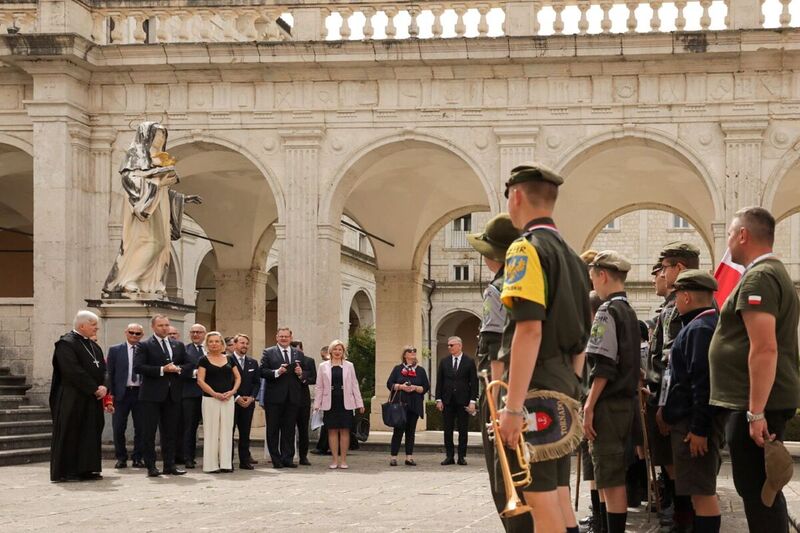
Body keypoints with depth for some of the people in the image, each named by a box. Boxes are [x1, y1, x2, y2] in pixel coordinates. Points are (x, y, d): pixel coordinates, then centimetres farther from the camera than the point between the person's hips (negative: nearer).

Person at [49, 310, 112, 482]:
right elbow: (73, 371, -19)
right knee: (70, 434, -4)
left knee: (90, 434, 8)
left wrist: (104, 388, -7)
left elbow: (102, 370, 13)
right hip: (72, 399, -8)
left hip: (93, 399, 8)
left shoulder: (94, 346, 16)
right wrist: (95, 389, -17)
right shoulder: (66, 343, -11)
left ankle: (85, 469, 14)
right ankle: (65, 472, 1)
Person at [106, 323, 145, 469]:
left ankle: (138, 458, 15)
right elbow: (110, 373, 4)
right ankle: (121, 458, 16)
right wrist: (111, 393, -3)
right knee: (118, 428, 3)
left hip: (141, 393, 0)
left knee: (140, 428, 4)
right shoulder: (115, 350, 5)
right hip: (121, 393, 0)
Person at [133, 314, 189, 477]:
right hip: (152, 395, -5)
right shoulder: (144, 346, -2)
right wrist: (162, 370, -18)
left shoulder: (178, 346, 14)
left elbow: (188, 365, 15)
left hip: (172, 394, 5)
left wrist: (178, 369, -7)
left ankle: (169, 465, 14)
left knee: (170, 431, 8)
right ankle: (151, 466, 3)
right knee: (149, 431, -2)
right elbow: (138, 367, -13)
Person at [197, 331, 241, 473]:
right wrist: (214, 393, -15)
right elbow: (200, 380, -6)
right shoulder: (204, 360, 1)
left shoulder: (229, 359, 11)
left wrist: (233, 391, -5)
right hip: (210, 399, -3)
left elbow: (238, 377, 13)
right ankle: (211, 465, 0)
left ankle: (226, 463, 6)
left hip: (228, 399, 3)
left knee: (226, 430, 2)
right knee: (211, 431, -3)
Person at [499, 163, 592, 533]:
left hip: (536, 390, -9)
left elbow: (529, 330, -21)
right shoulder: (571, 256, 17)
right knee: (558, 494, 12)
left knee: (540, 497, -7)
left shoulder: (527, 248, -10)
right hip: (564, 390, 9)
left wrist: (513, 406, -22)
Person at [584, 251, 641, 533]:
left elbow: (603, 367, -19)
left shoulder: (607, 311, -12)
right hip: (626, 401, 9)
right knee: (608, 477, 16)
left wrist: (589, 406, -18)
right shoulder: (629, 312, 16)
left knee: (610, 480, -7)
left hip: (608, 404, -9)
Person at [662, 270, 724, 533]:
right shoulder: (705, 325, 16)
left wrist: (698, 429, -23)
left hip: (694, 422, -11)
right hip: (694, 421, 11)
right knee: (701, 489, 15)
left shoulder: (699, 329, -16)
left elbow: (703, 383, -23)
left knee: (702, 491, -8)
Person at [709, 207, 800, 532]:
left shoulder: (758, 277, -16)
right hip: (767, 401, 11)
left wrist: (755, 412, -25)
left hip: (755, 405, -11)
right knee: (762, 488, 15)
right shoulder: (774, 272, 18)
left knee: (756, 490, -6)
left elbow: (765, 349, -24)